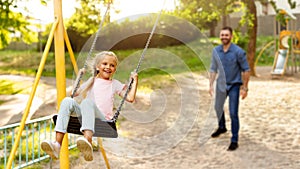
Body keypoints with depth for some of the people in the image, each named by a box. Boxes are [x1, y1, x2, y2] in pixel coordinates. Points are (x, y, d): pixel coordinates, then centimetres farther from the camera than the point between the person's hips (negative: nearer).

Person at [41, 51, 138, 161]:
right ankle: (57, 144, -40)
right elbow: (74, 94, 25)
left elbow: (130, 98, 8)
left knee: (87, 101, -36)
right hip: (84, 115, 3)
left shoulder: (115, 84, 17)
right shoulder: (92, 81, 25)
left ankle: (88, 140, -62)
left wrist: (135, 81, 6)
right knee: (67, 101, -26)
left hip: (102, 119, -3)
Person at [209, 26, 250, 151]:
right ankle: (222, 127, 50)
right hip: (221, 84, 5)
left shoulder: (238, 52, -18)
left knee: (233, 113, -8)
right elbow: (213, 69, 4)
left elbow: (246, 70, -12)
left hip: (234, 85, -5)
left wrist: (245, 88, -13)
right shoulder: (216, 51, -5)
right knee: (218, 108, 23)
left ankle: (234, 141, 2)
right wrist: (211, 85, 1)